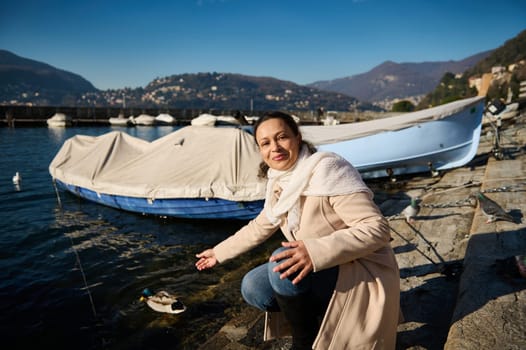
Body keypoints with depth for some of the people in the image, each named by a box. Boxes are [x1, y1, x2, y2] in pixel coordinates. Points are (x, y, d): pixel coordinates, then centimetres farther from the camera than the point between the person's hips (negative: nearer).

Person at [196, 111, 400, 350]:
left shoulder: (327, 169, -22)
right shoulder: (279, 183, 1)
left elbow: (376, 228, -27)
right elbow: (260, 227, 17)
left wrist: (316, 252, -39)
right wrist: (219, 253, 24)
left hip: (364, 277, -7)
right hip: (326, 272, 8)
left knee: (283, 263, -29)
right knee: (252, 287, -2)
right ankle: (331, 319, 7)